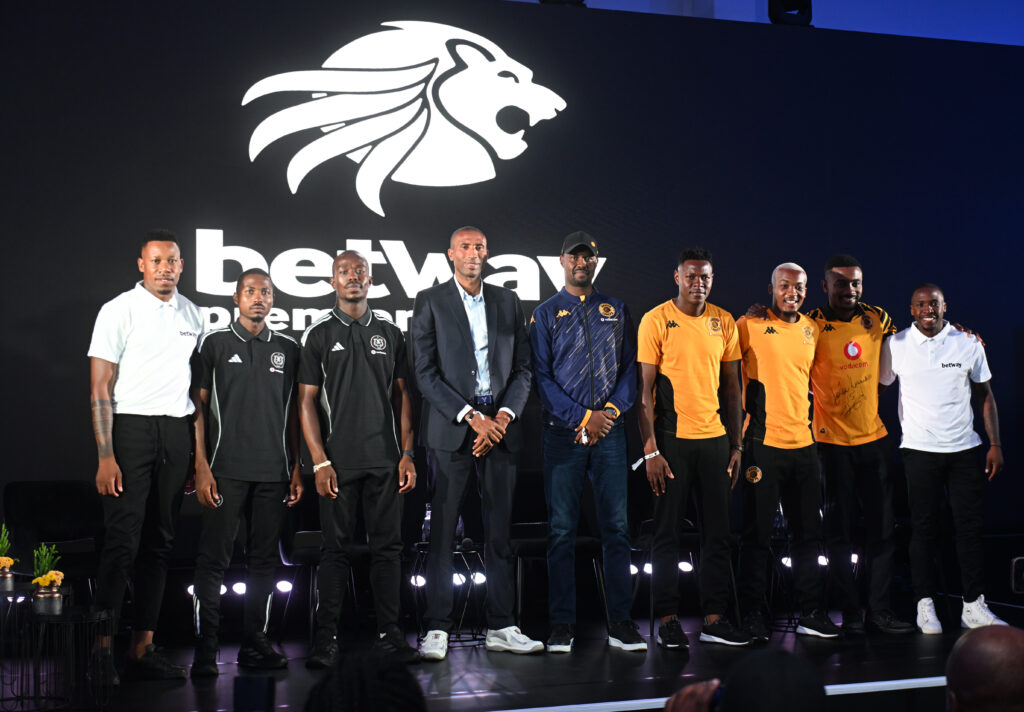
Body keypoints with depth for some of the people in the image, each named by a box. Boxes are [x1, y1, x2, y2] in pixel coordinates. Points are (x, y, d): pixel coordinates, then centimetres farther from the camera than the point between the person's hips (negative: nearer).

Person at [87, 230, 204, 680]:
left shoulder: (191, 314, 13)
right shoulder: (119, 310, -3)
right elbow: (99, 388, -6)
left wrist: (200, 453, 10)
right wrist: (106, 457, -14)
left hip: (177, 431, 5)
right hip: (131, 427, -5)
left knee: (160, 542, 7)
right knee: (123, 541, -10)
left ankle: (143, 647, 14)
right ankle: (101, 647, -3)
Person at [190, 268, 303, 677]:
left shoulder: (287, 349, 12)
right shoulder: (214, 344, 4)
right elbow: (198, 407, 2)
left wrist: (297, 467, 8)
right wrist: (201, 467, -6)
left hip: (274, 472, 3)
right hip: (226, 470, -3)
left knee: (264, 559, 6)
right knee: (214, 558, -5)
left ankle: (254, 645, 15)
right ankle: (205, 649, 1)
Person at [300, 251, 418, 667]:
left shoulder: (389, 333, 11)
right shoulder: (318, 334, 3)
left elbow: (402, 395, 11)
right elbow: (307, 401, -1)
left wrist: (407, 453, 2)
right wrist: (320, 461, -9)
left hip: (385, 460, 2)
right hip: (338, 461, -2)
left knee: (387, 546, 5)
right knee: (336, 549, 2)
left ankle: (389, 633, 13)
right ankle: (326, 637, 9)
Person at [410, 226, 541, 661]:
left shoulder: (507, 302, 14)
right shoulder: (429, 302, 3)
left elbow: (522, 369, 11)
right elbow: (425, 373, -4)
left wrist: (504, 416, -5)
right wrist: (470, 416, -12)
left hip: (499, 426, 3)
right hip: (450, 427, -3)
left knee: (499, 531, 5)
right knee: (442, 531, -2)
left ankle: (501, 627, 12)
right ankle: (438, 628, 5)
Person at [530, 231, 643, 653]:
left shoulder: (617, 310, 14)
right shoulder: (546, 314, 7)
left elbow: (631, 366, 8)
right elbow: (541, 377, -1)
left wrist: (611, 412, -8)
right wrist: (583, 417, -10)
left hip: (610, 430, 2)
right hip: (563, 432, -1)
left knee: (616, 526, 0)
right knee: (561, 530, 0)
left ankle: (620, 622, 5)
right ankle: (562, 624, 6)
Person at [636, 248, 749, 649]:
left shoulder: (724, 322, 8)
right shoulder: (656, 321, -5)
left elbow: (731, 387, 12)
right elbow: (645, 389, -7)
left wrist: (737, 445, 8)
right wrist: (650, 450, -12)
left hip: (715, 438, 4)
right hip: (671, 438, -4)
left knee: (717, 531, 7)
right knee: (667, 532, 2)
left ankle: (715, 618, 15)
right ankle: (667, 620, 11)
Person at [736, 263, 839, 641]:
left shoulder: (812, 329, 11)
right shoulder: (750, 325, -5)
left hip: (803, 442, 6)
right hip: (762, 443, -5)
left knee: (808, 532, 10)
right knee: (757, 533, 0)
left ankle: (810, 613, 20)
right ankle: (753, 615, 10)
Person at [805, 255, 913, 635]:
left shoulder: (877, 319, 7)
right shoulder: (811, 324, -5)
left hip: (873, 437, 4)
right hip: (831, 441, -4)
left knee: (882, 526, 5)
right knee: (839, 529, 3)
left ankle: (879, 610, 13)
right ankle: (849, 612, 11)